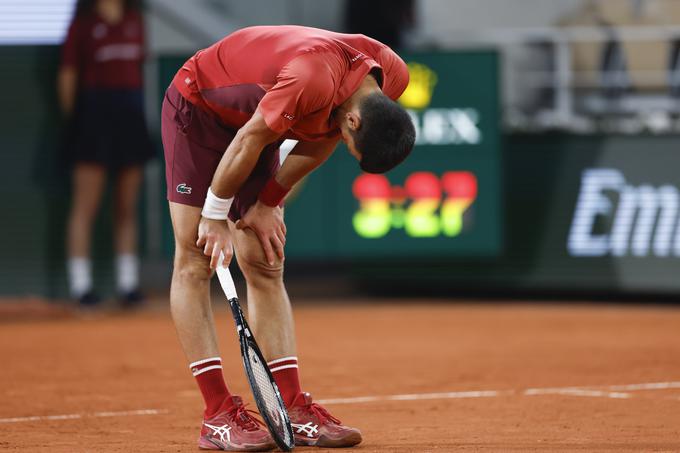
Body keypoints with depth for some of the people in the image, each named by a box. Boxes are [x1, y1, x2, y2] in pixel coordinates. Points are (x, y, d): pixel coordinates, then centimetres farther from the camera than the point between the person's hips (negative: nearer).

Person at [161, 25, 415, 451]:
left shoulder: (392, 77, -16)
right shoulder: (313, 80, -40)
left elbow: (320, 141, -1)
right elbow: (249, 142, -28)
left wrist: (268, 203, -1)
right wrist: (215, 216, -15)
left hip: (253, 117, 7)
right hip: (197, 107, -7)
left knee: (266, 267, 2)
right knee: (195, 261, -10)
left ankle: (292, 408, -1)